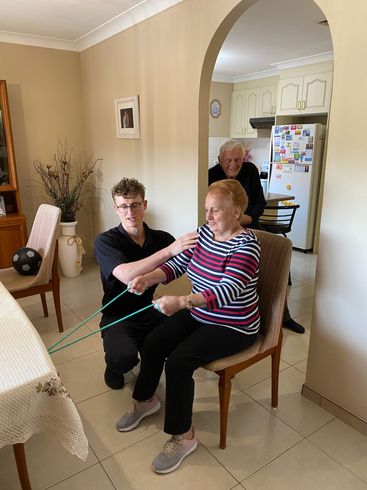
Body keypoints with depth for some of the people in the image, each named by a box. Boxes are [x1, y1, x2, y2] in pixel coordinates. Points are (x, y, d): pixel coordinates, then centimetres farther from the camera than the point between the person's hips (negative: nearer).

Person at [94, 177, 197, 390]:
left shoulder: (162, 238, 1)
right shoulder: (105, 241, -12)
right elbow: (126, 275, -30)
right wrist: (168, 250, -36)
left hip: (151, 310, 4)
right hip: (118, 316, -3)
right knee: (124, 357, -32)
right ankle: (114, 366, 8)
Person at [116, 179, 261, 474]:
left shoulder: (245, 245, -23)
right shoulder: (204, 231, -1)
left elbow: (227, 291, -35)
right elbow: (178, 264, -1)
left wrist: (182, 301, -49)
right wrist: (148, 278, -20)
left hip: (232, 327, -7)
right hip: (198, 314, 7)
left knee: (178, 361, -21)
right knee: (153, 343, -2)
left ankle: (183, 437, 2)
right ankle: (145, 400, 26)